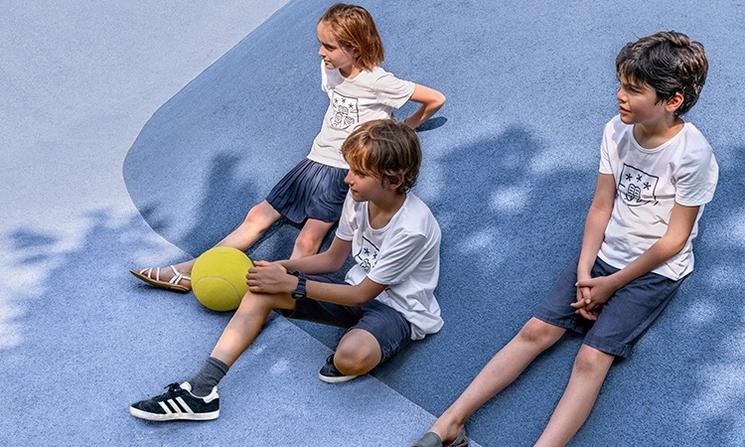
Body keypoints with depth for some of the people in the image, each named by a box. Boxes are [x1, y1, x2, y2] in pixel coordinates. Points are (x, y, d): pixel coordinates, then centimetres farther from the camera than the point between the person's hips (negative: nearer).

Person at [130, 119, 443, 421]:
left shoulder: (412, 229, -27)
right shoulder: (359, 197, -5)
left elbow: (363, 294, -21)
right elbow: (333, 259, 8)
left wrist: (293, 285, -20)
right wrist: (283, 269, -9)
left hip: (400, 311, -7)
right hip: (358, 291, 8)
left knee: (353, 355, -43)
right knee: (264, 287, -11)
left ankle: (344, 366, -2)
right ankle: (201, 390, -18)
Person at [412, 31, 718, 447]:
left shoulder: (692, 155, -20)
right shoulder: (617, 131, -5)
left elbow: (674, 239, -14)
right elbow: (600, 208, 0)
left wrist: (612, 284, -11)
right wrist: (584, 271, -11)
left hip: (655, 271, -4)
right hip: (604, 254, 4)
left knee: (592, 358, -22)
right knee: (537, 330, -10)